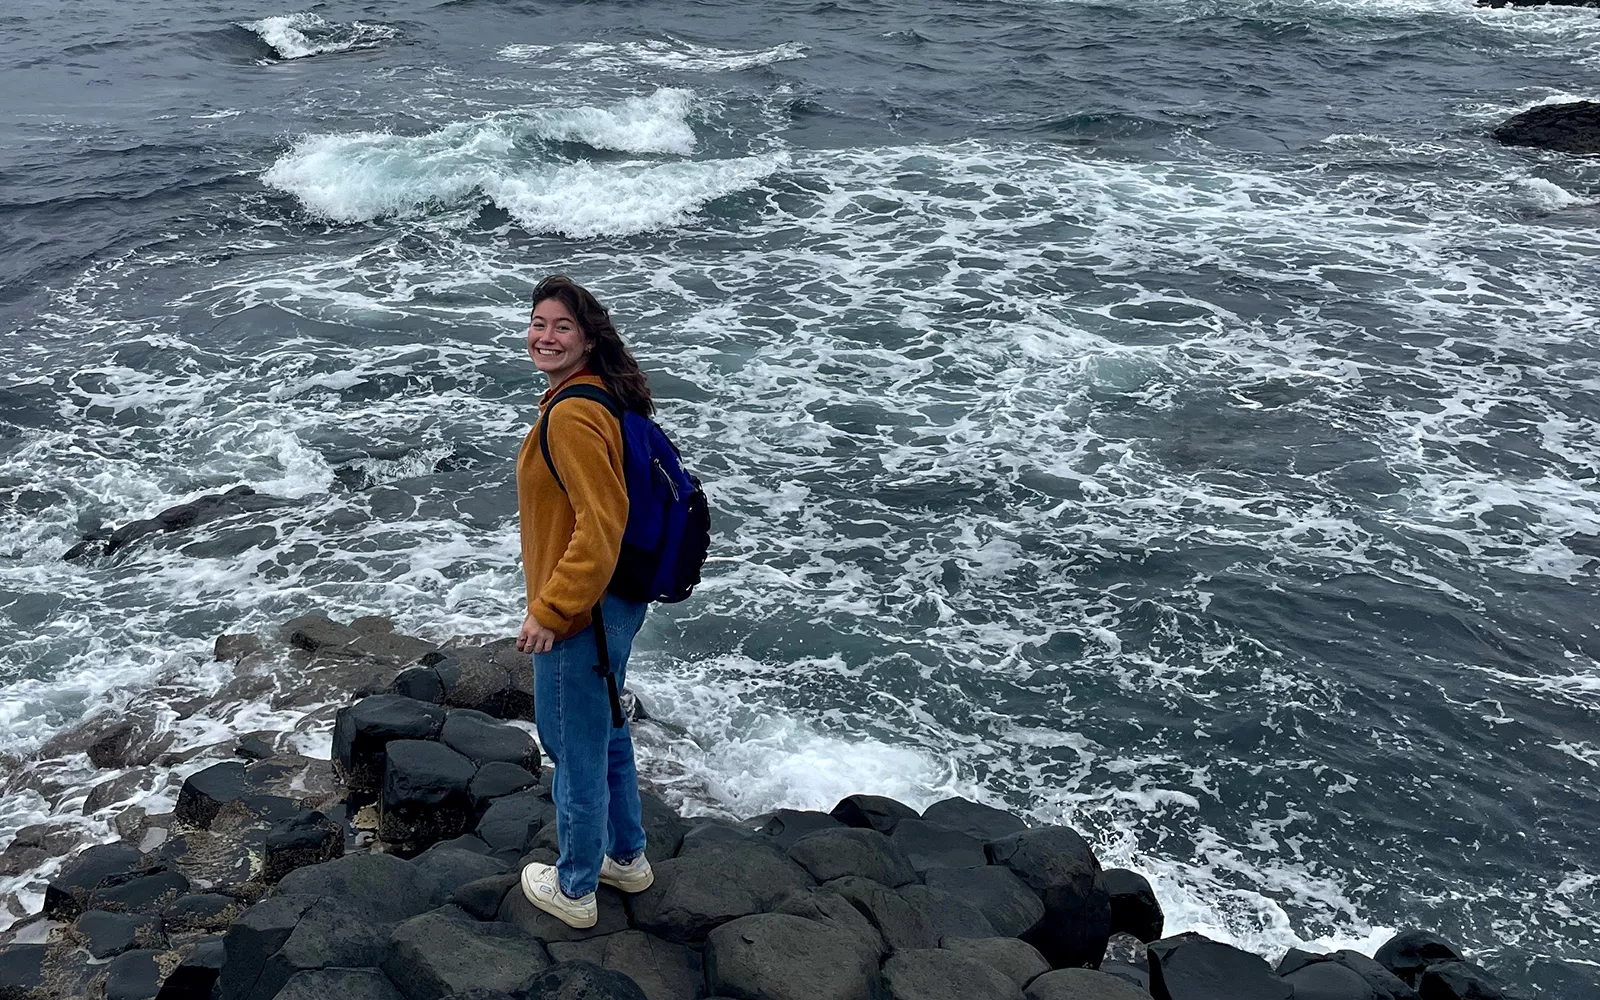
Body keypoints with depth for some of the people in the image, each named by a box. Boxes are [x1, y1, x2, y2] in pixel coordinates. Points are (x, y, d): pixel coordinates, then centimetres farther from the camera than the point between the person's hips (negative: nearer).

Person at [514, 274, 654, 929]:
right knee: (605, 732, 25)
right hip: (616, 603, 10)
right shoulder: (598, 397, 7)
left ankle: (574, 889, 27)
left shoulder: (572, 416, -25)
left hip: (581, 614, -10)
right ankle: (626, 857, 43)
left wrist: (549, 610, -22)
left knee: (574, 747, 8)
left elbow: (601, 524, -29)